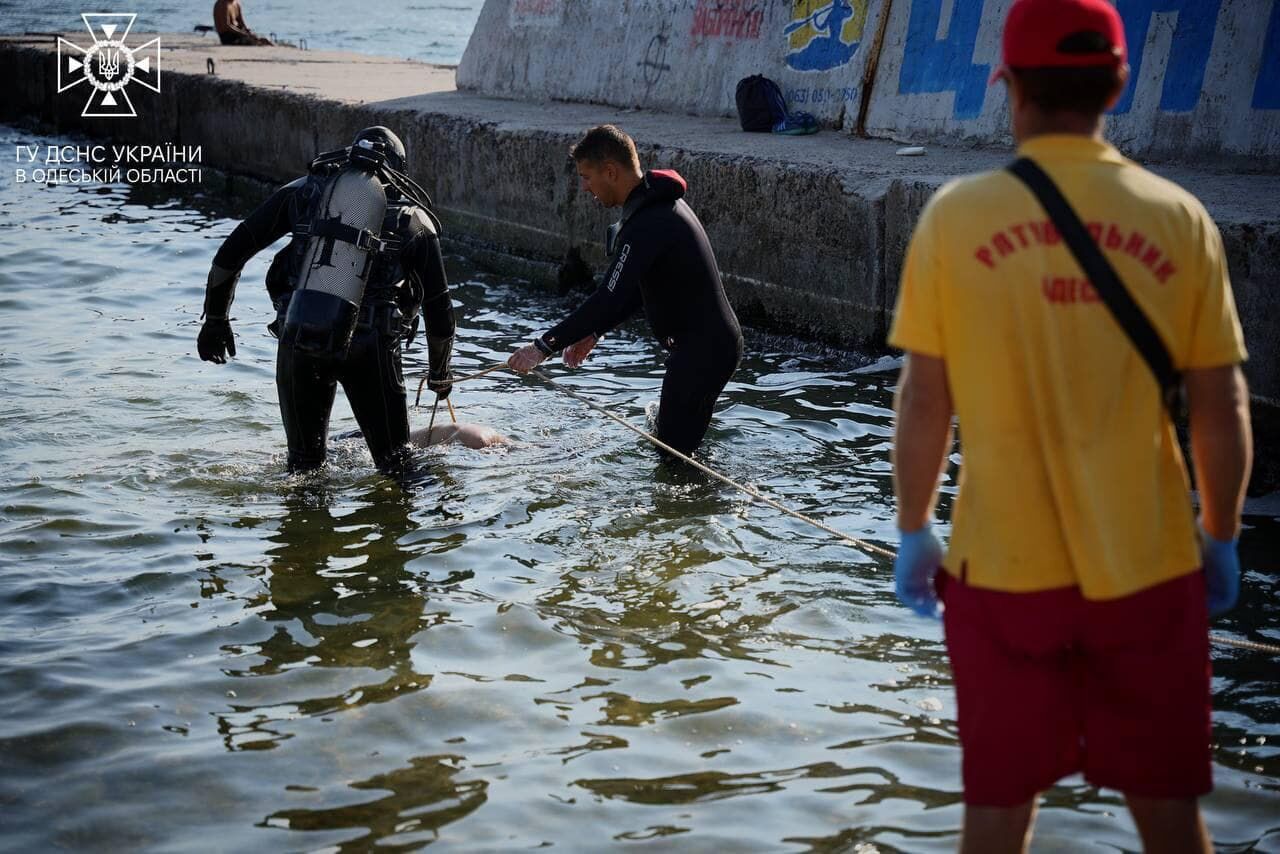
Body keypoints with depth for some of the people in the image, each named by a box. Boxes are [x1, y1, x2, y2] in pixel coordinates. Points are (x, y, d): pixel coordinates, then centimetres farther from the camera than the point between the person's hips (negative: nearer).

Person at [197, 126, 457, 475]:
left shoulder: (303, 191, 15)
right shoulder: (413, 218, 14)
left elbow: (230, 253, 12)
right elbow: (439, 309, 16)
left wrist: (215, 319, 24)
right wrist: (439, 374, 30)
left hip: (297, 341, 2)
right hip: (368, 347, -1)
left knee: (303, 462, 19)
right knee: (397, 464, 10)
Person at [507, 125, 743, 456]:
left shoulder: (648, 224, -24)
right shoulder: (663, 204, 10)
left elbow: (609, 299, -29)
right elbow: (636, 289, 19)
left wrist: (545, 346, -25)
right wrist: (592, 333, 14)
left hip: (702, 350, -11)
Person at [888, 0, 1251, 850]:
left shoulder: (957, 213, -7)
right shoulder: (1178, 216, -4)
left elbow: (925, 402, -4)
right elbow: (1221, 407, -1)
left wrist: (914, 531, 9)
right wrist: (1221, 539, 13)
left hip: (1002, 563, -1)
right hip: (1148, 564, 1)